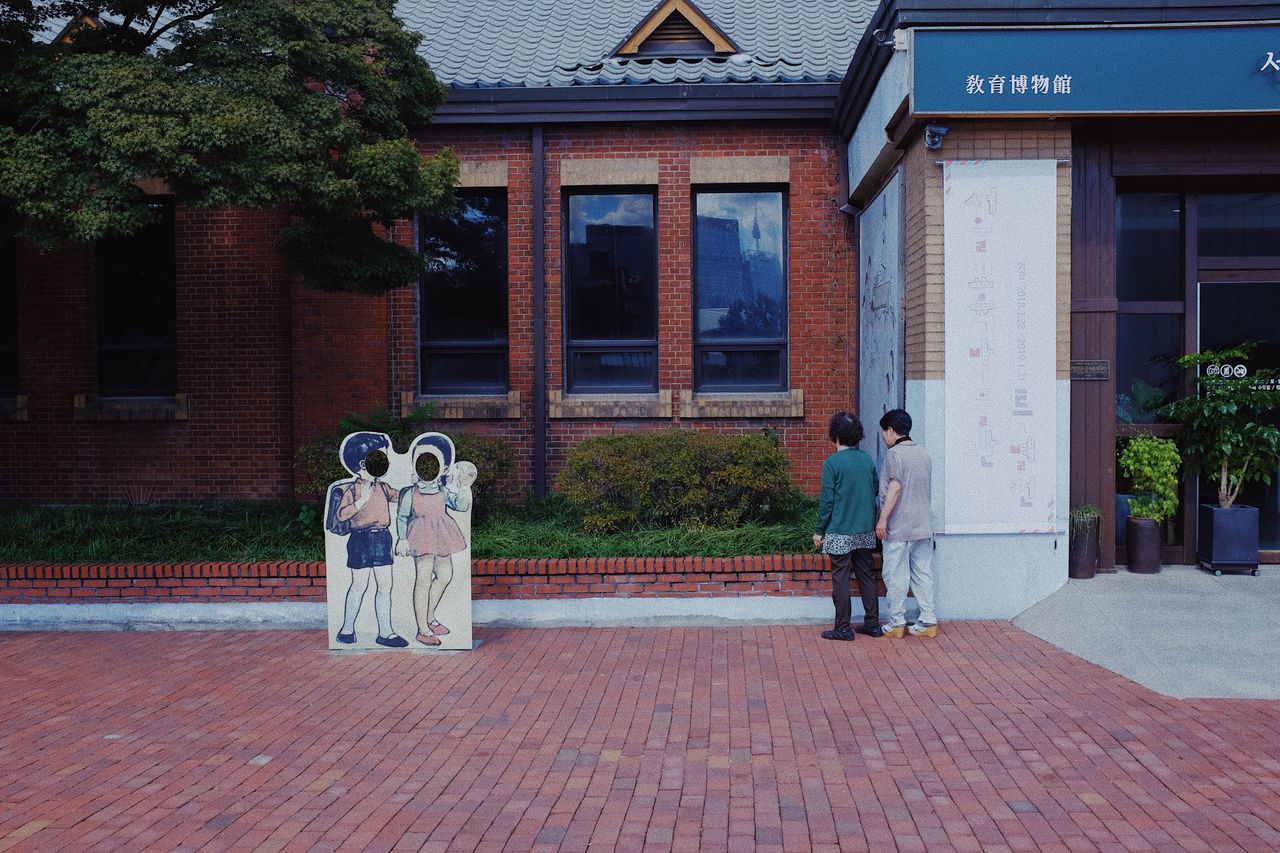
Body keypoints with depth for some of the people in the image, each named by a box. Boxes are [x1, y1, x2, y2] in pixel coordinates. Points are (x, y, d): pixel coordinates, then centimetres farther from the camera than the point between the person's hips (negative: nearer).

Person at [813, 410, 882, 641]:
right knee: (866, 575, 14)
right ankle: (873, 623, 19)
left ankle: (843, 628, 6)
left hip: (840, 531, -6)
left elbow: (827, 500, -12)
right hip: (866, 531, 6)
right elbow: (875, 490, 12)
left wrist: (819, 531, -5)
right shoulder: (867, 459, 4)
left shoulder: (832, 462, -13)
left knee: (840, 579, 2)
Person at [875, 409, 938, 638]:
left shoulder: (894, 453, -12)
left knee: (896, 575, 2)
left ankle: (896, 624, 8)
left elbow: (895, 487, -20)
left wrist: (883, 518, -17)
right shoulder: (924, 453, 11)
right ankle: (928, 621, 12)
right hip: (923, 525, 7)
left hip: (899, 527, -7)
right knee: (923, 573, 10)